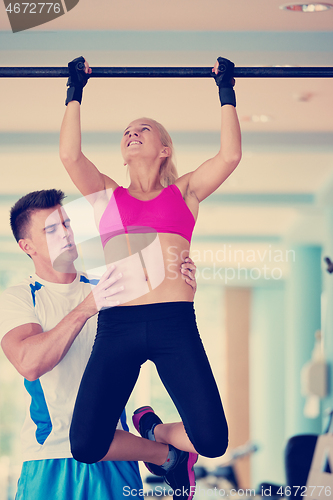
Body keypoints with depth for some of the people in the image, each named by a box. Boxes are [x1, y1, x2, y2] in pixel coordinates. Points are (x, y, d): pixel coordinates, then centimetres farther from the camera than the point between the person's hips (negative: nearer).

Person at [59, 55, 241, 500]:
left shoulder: (184, 191, 18)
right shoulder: (107, 194, 20)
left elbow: (230, 155, 6)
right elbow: (69, 154, 6)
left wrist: (226, 93, 14)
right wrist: (75, 93, 15)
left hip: (175, 325, 0)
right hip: (117, 325, 1)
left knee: (212, 442, -16)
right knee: (86, 446, -15)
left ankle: (156, 430, 20)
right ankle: (163, 455, 17)